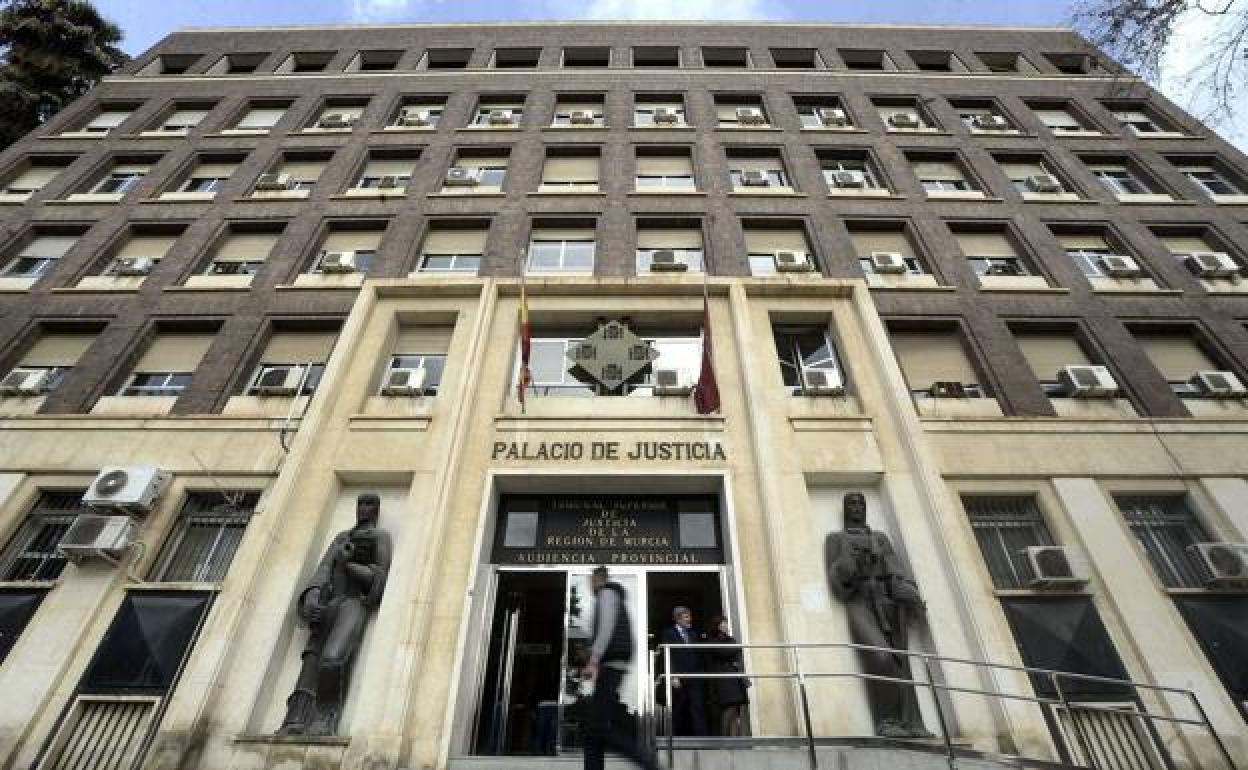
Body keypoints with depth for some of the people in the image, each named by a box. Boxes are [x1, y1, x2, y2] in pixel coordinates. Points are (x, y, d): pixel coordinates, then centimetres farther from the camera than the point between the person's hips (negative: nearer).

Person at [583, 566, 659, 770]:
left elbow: (606, 627, -16)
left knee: (600, 727, -13)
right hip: (612, 666, 10)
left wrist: (593, 661, -21)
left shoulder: (607, 593, -2)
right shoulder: (617, 599, 26)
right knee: (595, 728, 6)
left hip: (610, 664, -10)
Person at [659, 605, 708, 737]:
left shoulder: (693, 635, 21)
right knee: (677, 711, 0)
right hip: (678, 679, -4)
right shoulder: (668, 633, 4)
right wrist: (673, 676, -13)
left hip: (695, 679, 4)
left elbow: (699, 656, 17)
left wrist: (701, 673, 5)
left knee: (698, 709, -5)